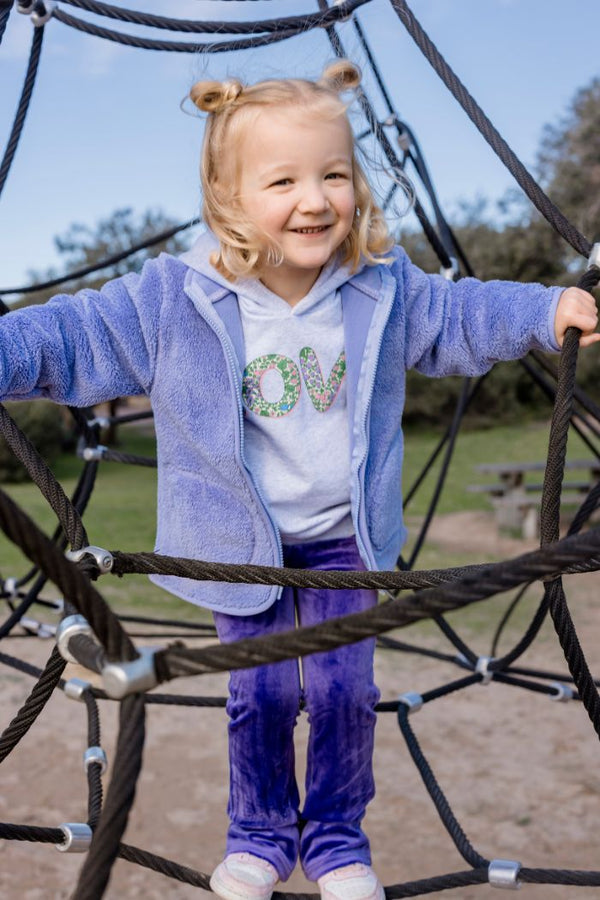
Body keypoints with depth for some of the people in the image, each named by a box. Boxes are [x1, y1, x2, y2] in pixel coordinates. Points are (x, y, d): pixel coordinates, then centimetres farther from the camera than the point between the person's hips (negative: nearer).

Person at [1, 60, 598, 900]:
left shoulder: (386, 287, -10)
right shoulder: (172, 300, -18)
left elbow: (459, 314, 7)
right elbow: (75, 336, -14)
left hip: (344, 535, 2)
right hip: (239, 541, -1)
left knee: (344, 689, 5)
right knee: (260, 695, 6)